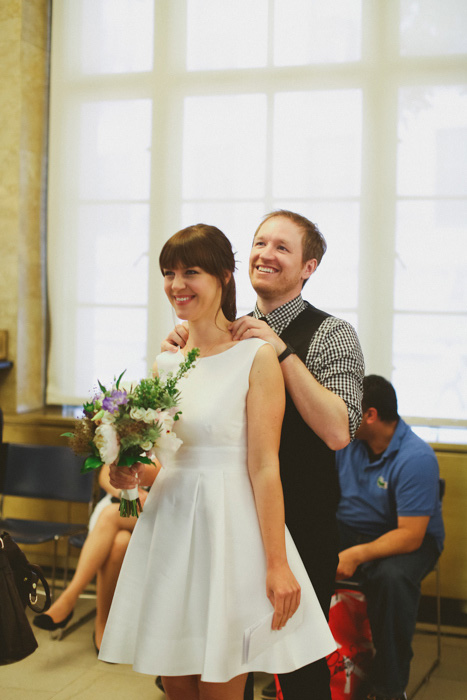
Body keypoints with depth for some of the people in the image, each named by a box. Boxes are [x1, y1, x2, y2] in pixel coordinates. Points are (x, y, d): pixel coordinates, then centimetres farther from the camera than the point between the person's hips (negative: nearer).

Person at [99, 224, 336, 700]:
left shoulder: (256, 357, -8)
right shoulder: (166, 363, 10)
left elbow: (264, 467, -12)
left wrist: (277, 565, -14)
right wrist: (130, 473, -3)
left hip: (228, 526, -6)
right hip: (169, 525, 6)